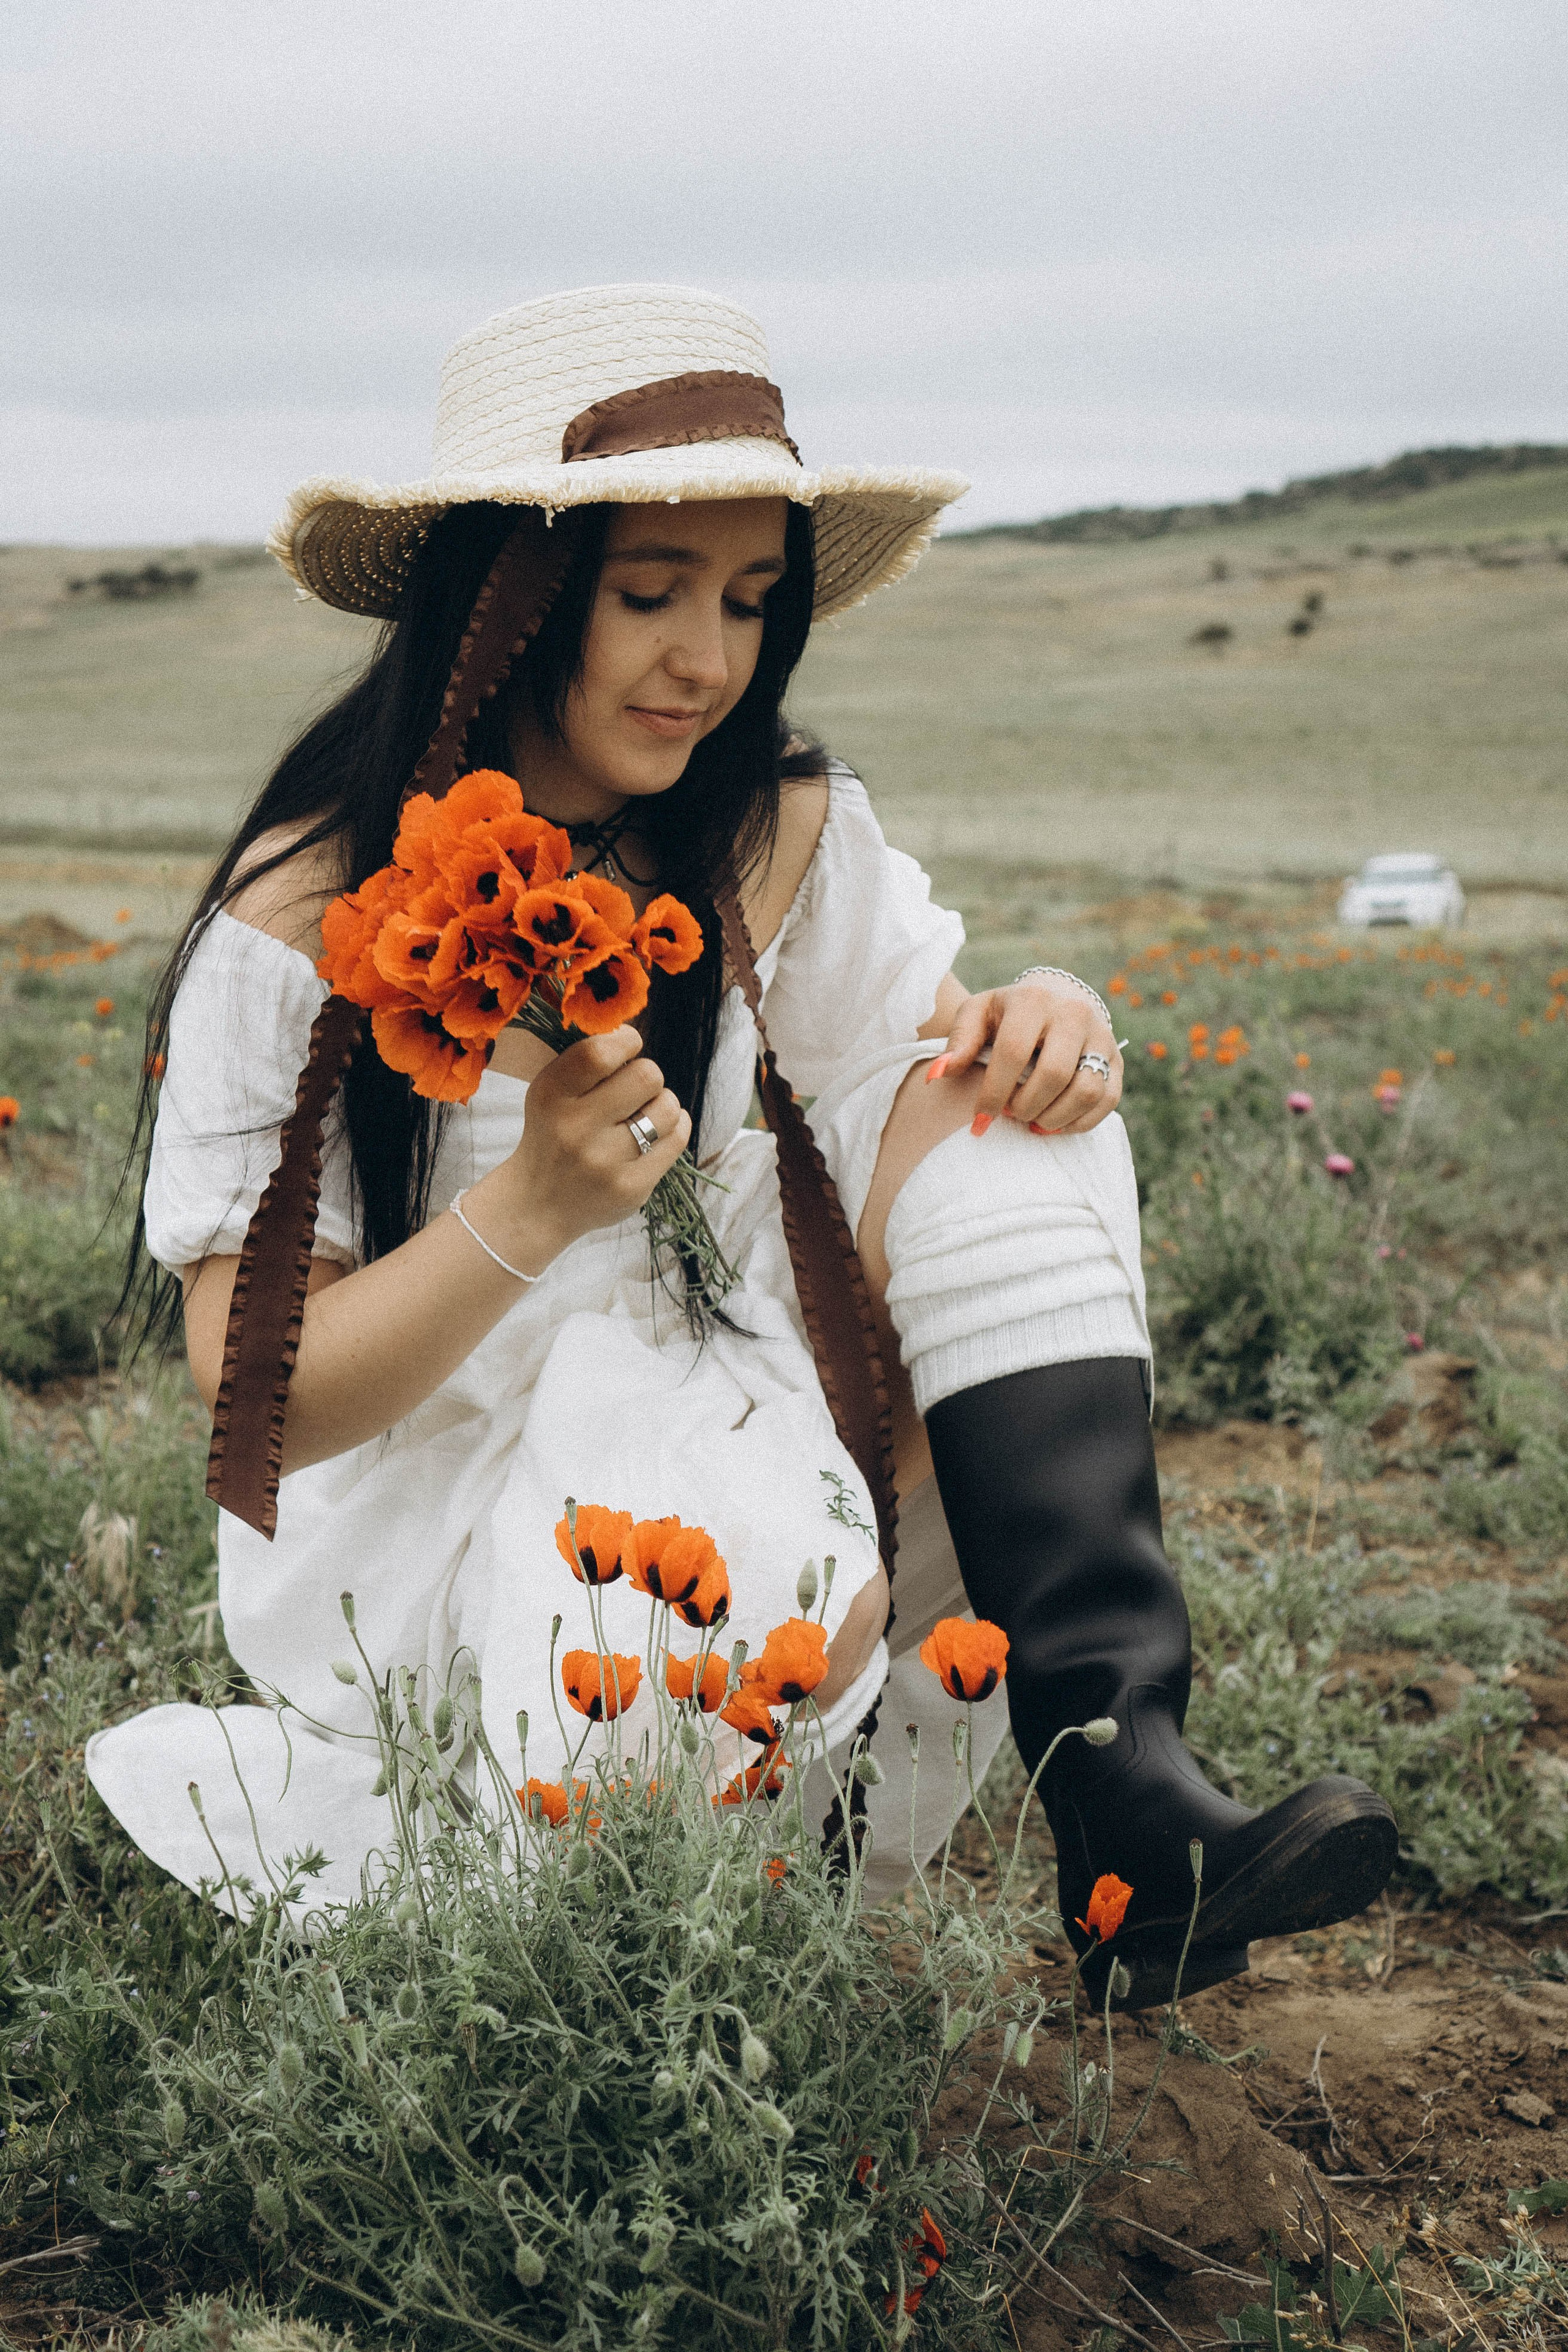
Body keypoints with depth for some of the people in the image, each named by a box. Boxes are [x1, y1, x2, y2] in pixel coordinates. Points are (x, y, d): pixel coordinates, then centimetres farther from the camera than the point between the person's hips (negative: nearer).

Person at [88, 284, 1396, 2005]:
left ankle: (1120, 1770, -24)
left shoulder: (783, 842, -4)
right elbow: (252, 1399, -16)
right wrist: (531, 1211, -32)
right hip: (436, 1532, -5)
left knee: (995, 1118, -17)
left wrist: (1046, 1028, -17)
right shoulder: (303, 923, -16)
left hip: (760, 1457, 6)